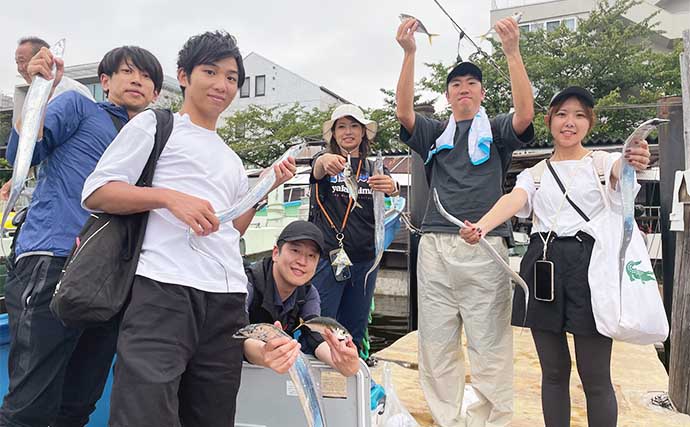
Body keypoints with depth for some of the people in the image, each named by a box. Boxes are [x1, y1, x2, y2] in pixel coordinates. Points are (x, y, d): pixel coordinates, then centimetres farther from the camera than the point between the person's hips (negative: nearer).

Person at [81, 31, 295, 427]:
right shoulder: (154, 124, 9)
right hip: (165, 289, -5)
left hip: (228, 298, 6)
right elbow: (95, 193, 1)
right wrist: (169, 197, -14)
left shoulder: (232, 159, 25)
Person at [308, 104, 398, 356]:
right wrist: (325, 162, -44)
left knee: (355, 332, 9)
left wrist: (392, 190, -20)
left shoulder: (375, 169, 14)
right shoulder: (324, 160, 6)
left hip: (365, 259, 4)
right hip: (327, 257, -3)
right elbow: (317, 171, -19)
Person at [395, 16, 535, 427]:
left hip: (485, 246, -2)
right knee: (437, 343, 6)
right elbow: (404, 111, 2)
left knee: (490, 344, 0)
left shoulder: (497, 129, 14)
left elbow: (525, 113, -6)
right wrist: (410, 53, -8)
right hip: (436, 246, 2)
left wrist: (513, 50, -13)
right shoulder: (435, 132, 18)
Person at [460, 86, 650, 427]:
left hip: (589, 262, -2)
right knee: (553, 371, 11)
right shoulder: (534, 173, 14)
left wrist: (635, 162, -42)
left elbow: (621, 172, -16)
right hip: (543, 263, 3)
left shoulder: (603, 162, 9)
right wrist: (480, 226, -28)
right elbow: (512, 201, -7)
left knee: (595, 376, 1)